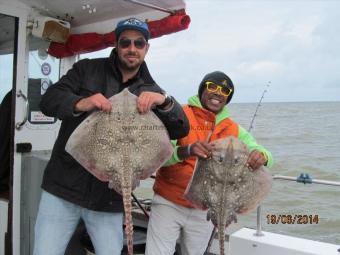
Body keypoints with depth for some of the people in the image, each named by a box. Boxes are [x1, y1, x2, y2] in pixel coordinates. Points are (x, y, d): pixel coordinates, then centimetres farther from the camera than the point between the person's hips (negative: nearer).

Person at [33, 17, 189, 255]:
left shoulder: (151, 93, 6)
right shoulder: (87, 69, 4)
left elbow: (182, 130, -3)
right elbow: (49, 100, -4)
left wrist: (165, 101, -23)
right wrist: (80, 104, -26)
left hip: (109, 198, 1)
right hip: (63, 187, 0)